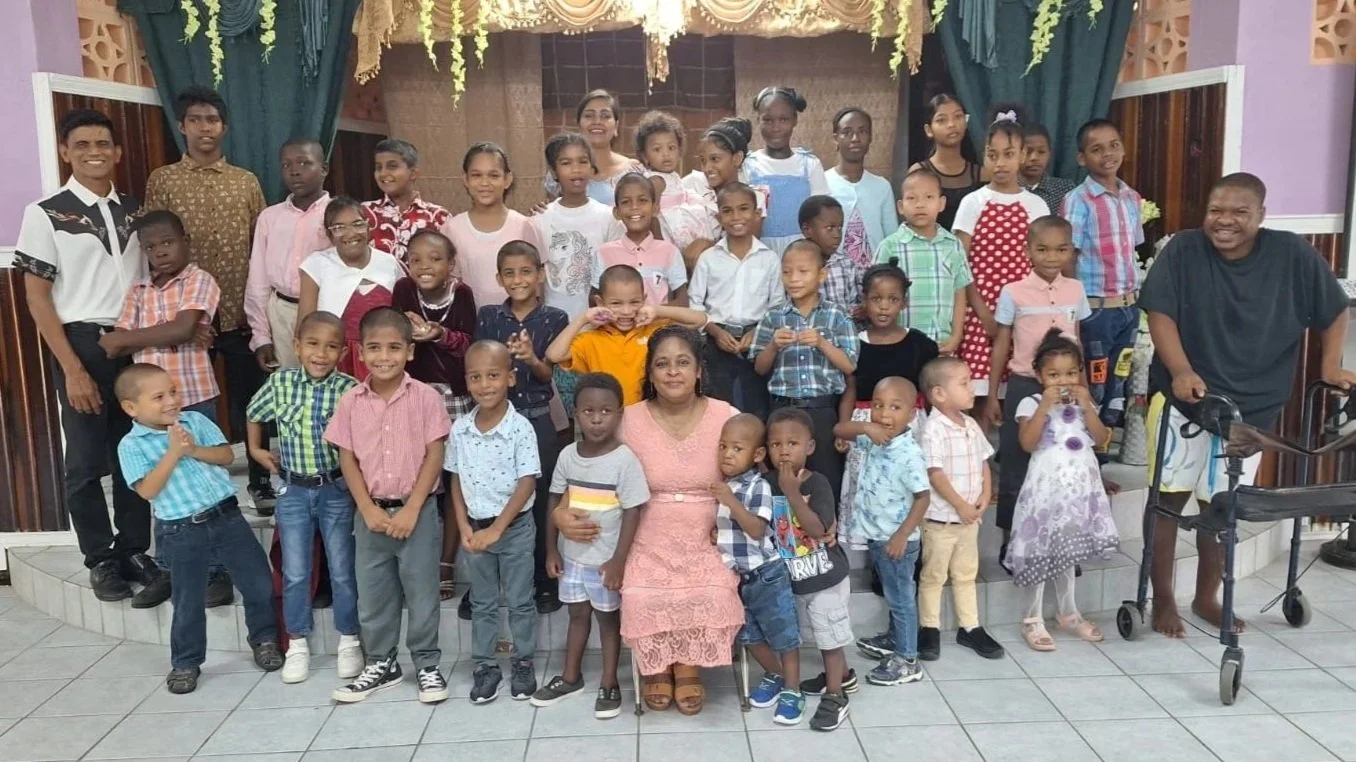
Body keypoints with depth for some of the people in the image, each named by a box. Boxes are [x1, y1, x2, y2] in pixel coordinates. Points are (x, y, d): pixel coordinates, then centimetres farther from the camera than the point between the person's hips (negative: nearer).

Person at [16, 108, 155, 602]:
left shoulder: (134, 211, 10)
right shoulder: (46, 214, -3)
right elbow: (37, 298, -5)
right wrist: (73, 368, -11)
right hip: (83, 345, -3)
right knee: (86, 460, 5)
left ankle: (134, 549, 23)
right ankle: (100, 560, 18)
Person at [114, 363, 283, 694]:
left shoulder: (196, 420, 3)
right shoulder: (131, 445, -6)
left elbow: (227, 456, 0)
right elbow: (147, 490, -15)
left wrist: (195, 450, -16)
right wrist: (173, 453, -19)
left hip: (226, 516, 3)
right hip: (182, 531, -2)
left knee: (259, 583, 8)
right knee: (188, 602, 9)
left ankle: (265, 639, 28)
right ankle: (186, 662, 27)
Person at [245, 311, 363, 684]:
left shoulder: (348, 389, -14)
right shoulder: (279, 381, -5)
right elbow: (253, 414, 14)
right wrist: (256, 449, 15)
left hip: (336, 489, -2)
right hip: (293, 490, 2)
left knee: (342, 570, 8)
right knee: (294, 572, 9)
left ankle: (349, 641, 23)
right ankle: (297, 643, 24)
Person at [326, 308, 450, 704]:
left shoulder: (426, 398, -8)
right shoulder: (350, 401, 0)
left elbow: (434, 457, -8)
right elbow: (347, 460, 2)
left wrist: (411, 509, -13)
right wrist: (369, 510, -7)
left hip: (417, 510, -3)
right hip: (371, 513, 3)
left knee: (422, 592, 7)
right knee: (372, 594, 13)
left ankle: (427, 665, 21)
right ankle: (381, 664, 29)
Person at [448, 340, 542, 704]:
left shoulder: (520, 428, -15)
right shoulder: (460, 428, -3)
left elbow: (527, 484, -16)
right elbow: (456, 481, 4)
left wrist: (497, 528, -19)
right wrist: (464, 527, -5)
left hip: (515, 527, -3)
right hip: (475, 527, 4)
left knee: (519, 601, 10)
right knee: (482, 603, 14)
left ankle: (523, 663, 25)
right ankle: (485, 667, 26)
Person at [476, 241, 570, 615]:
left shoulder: (554, 318, -1)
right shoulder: (488, 316, 4)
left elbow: (549, 375, -4)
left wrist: (531, 358, -24)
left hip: (537, 419, -1)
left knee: (540, 500, 6)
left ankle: (544, 580, 19)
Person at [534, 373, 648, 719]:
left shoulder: (624, 460, -17)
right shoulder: (568, 456, -4)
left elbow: (633, 512, -15)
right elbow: (556, 502, 6)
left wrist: (619, 560, -16)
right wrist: (551, 549, 6)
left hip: (605, 559, -4)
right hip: (572, 555, 4)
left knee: (608, 617, 11)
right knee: (577, 614, 20)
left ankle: (609, 684, 26)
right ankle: (571, 676, 36)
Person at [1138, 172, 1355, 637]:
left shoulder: (1294, 256, -6)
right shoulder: (1184, 250, -11)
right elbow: (1160, 313, -15)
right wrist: (1181, 371, -27)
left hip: (1252, 407, 2)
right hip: (1183, 398, -2)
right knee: (1169, 499, 3)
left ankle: (1206, 598, 30)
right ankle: (1162, 600, 17)